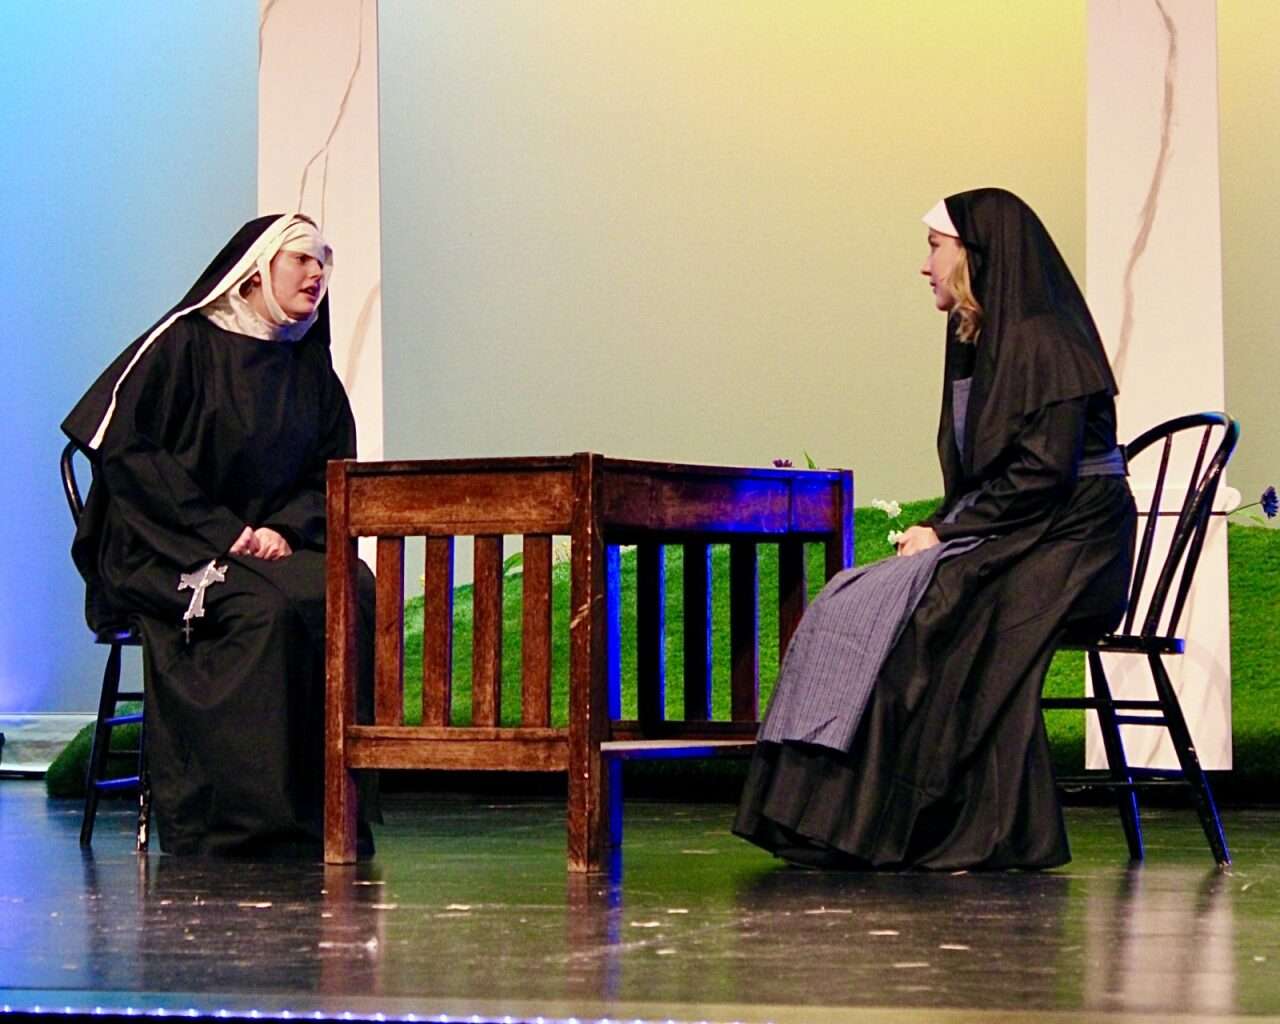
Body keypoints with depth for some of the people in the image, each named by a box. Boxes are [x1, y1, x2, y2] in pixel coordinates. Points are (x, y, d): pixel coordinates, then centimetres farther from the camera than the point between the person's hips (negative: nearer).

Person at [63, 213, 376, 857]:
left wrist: (284, 528, -9)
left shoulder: (311, 373, 17)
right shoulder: (182, 344, 0)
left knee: (353, 596, -26)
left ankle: (335, 812, -25)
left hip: (273, 544, 5)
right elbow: (123, 445, -9)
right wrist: (220, 531, -15)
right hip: (166, 552, -5)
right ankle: (249, 819, -32)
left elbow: (332, 474, 13)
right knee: (265, 609, -35)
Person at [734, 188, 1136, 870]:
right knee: (850, 604, -10)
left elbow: (1041, 476, -19)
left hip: (1063, 547, -9)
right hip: (1000, 540, 9)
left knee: (900, 607, -26)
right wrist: (940, 530, 1)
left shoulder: (1043, 343, -12)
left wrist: (946, 532, -16)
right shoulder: (978, 343, 17)